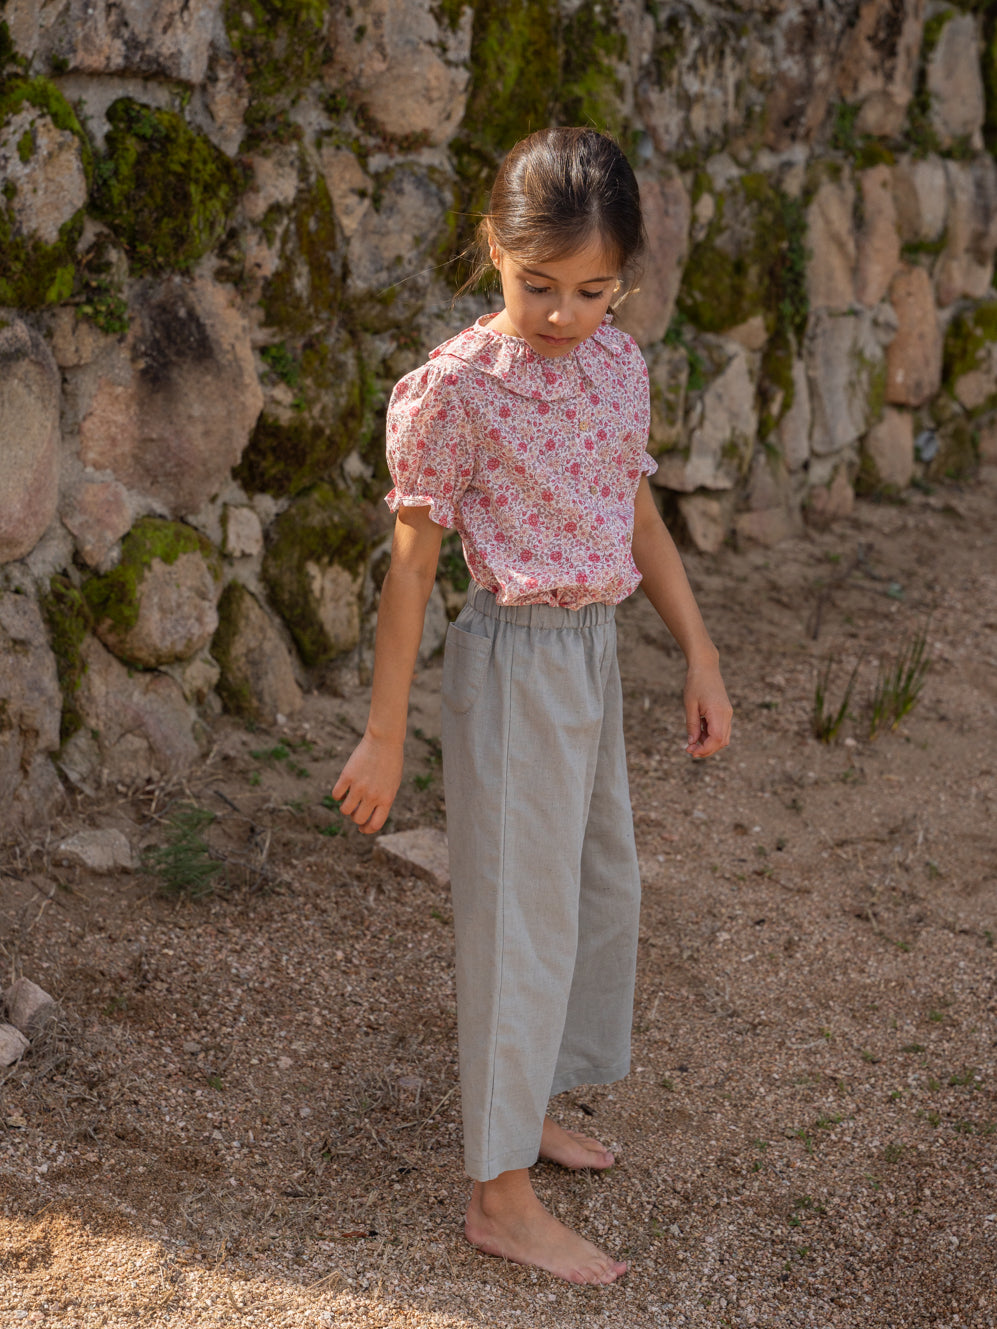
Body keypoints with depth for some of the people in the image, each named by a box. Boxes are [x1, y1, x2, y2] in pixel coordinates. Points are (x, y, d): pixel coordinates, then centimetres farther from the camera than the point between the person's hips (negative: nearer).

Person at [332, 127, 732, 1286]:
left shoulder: (619, 364, 2)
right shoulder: (453, 390, -18)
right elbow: (411, 568, -13)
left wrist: (701, 657, 11)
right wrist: (384, 735, -9)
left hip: (596, 649, 8)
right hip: (515, 658, -8)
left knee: (602, 885, 19)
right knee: (521, 915, -1)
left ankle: (523, 1105, 39)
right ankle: (501, 1197, 11)